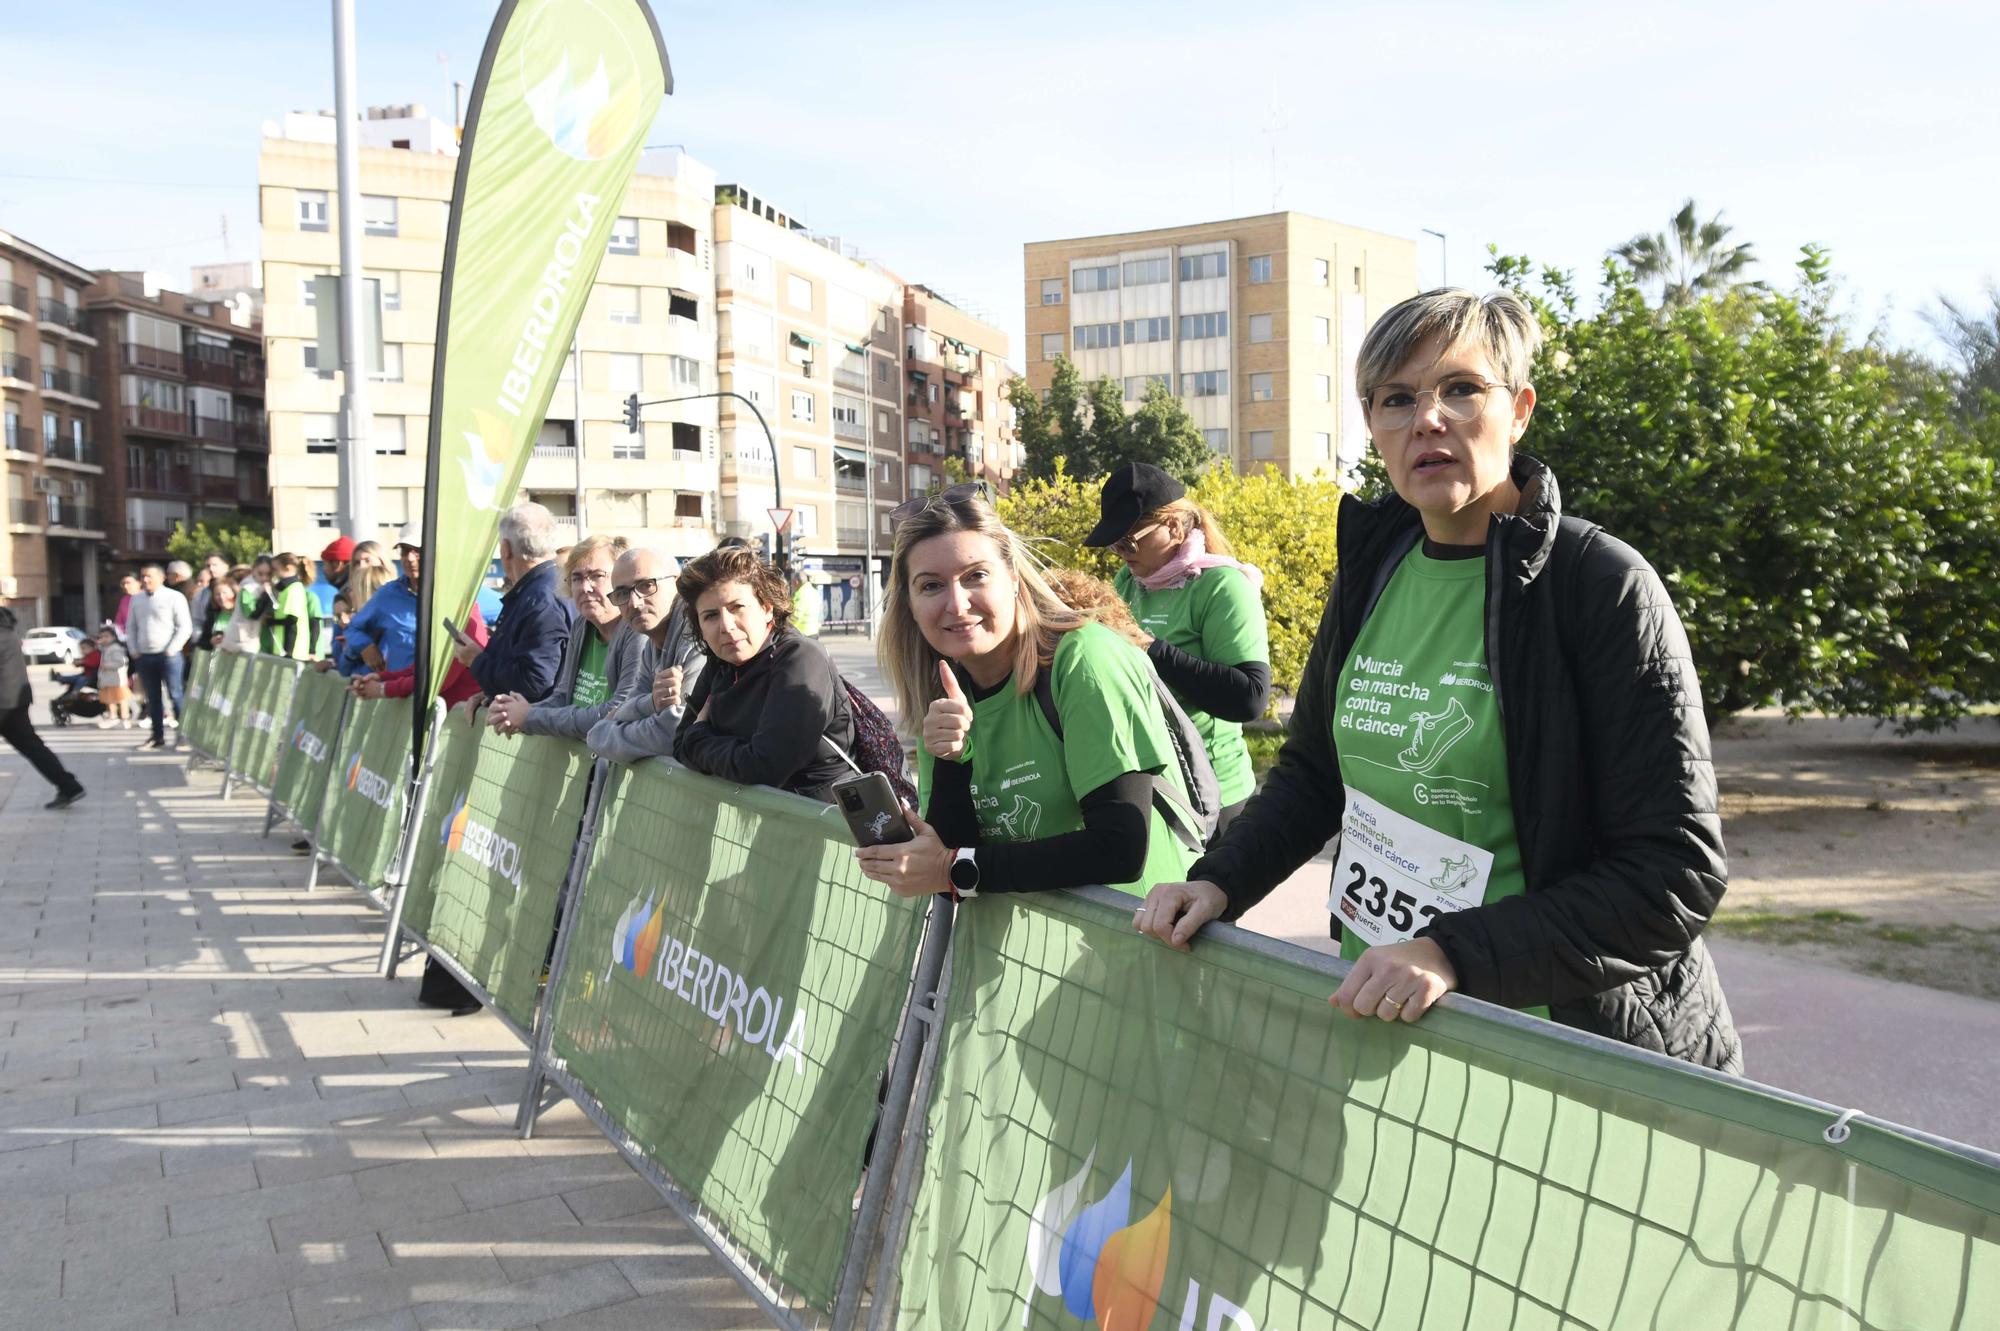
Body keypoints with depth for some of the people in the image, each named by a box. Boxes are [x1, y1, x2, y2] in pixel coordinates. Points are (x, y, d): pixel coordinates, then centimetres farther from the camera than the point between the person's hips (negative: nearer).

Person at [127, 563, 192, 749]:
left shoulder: (174, 597, -3)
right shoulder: (136, 599, 14)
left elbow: (185, 627, -7)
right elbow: (131, 627, 20)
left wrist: (171, 650, -12)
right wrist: (134, 651, 9)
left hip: (168, 655, -5)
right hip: (144, 656, 5)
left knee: (175, 695, -7)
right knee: (153, 698, 8)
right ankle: (157, 736, 13)